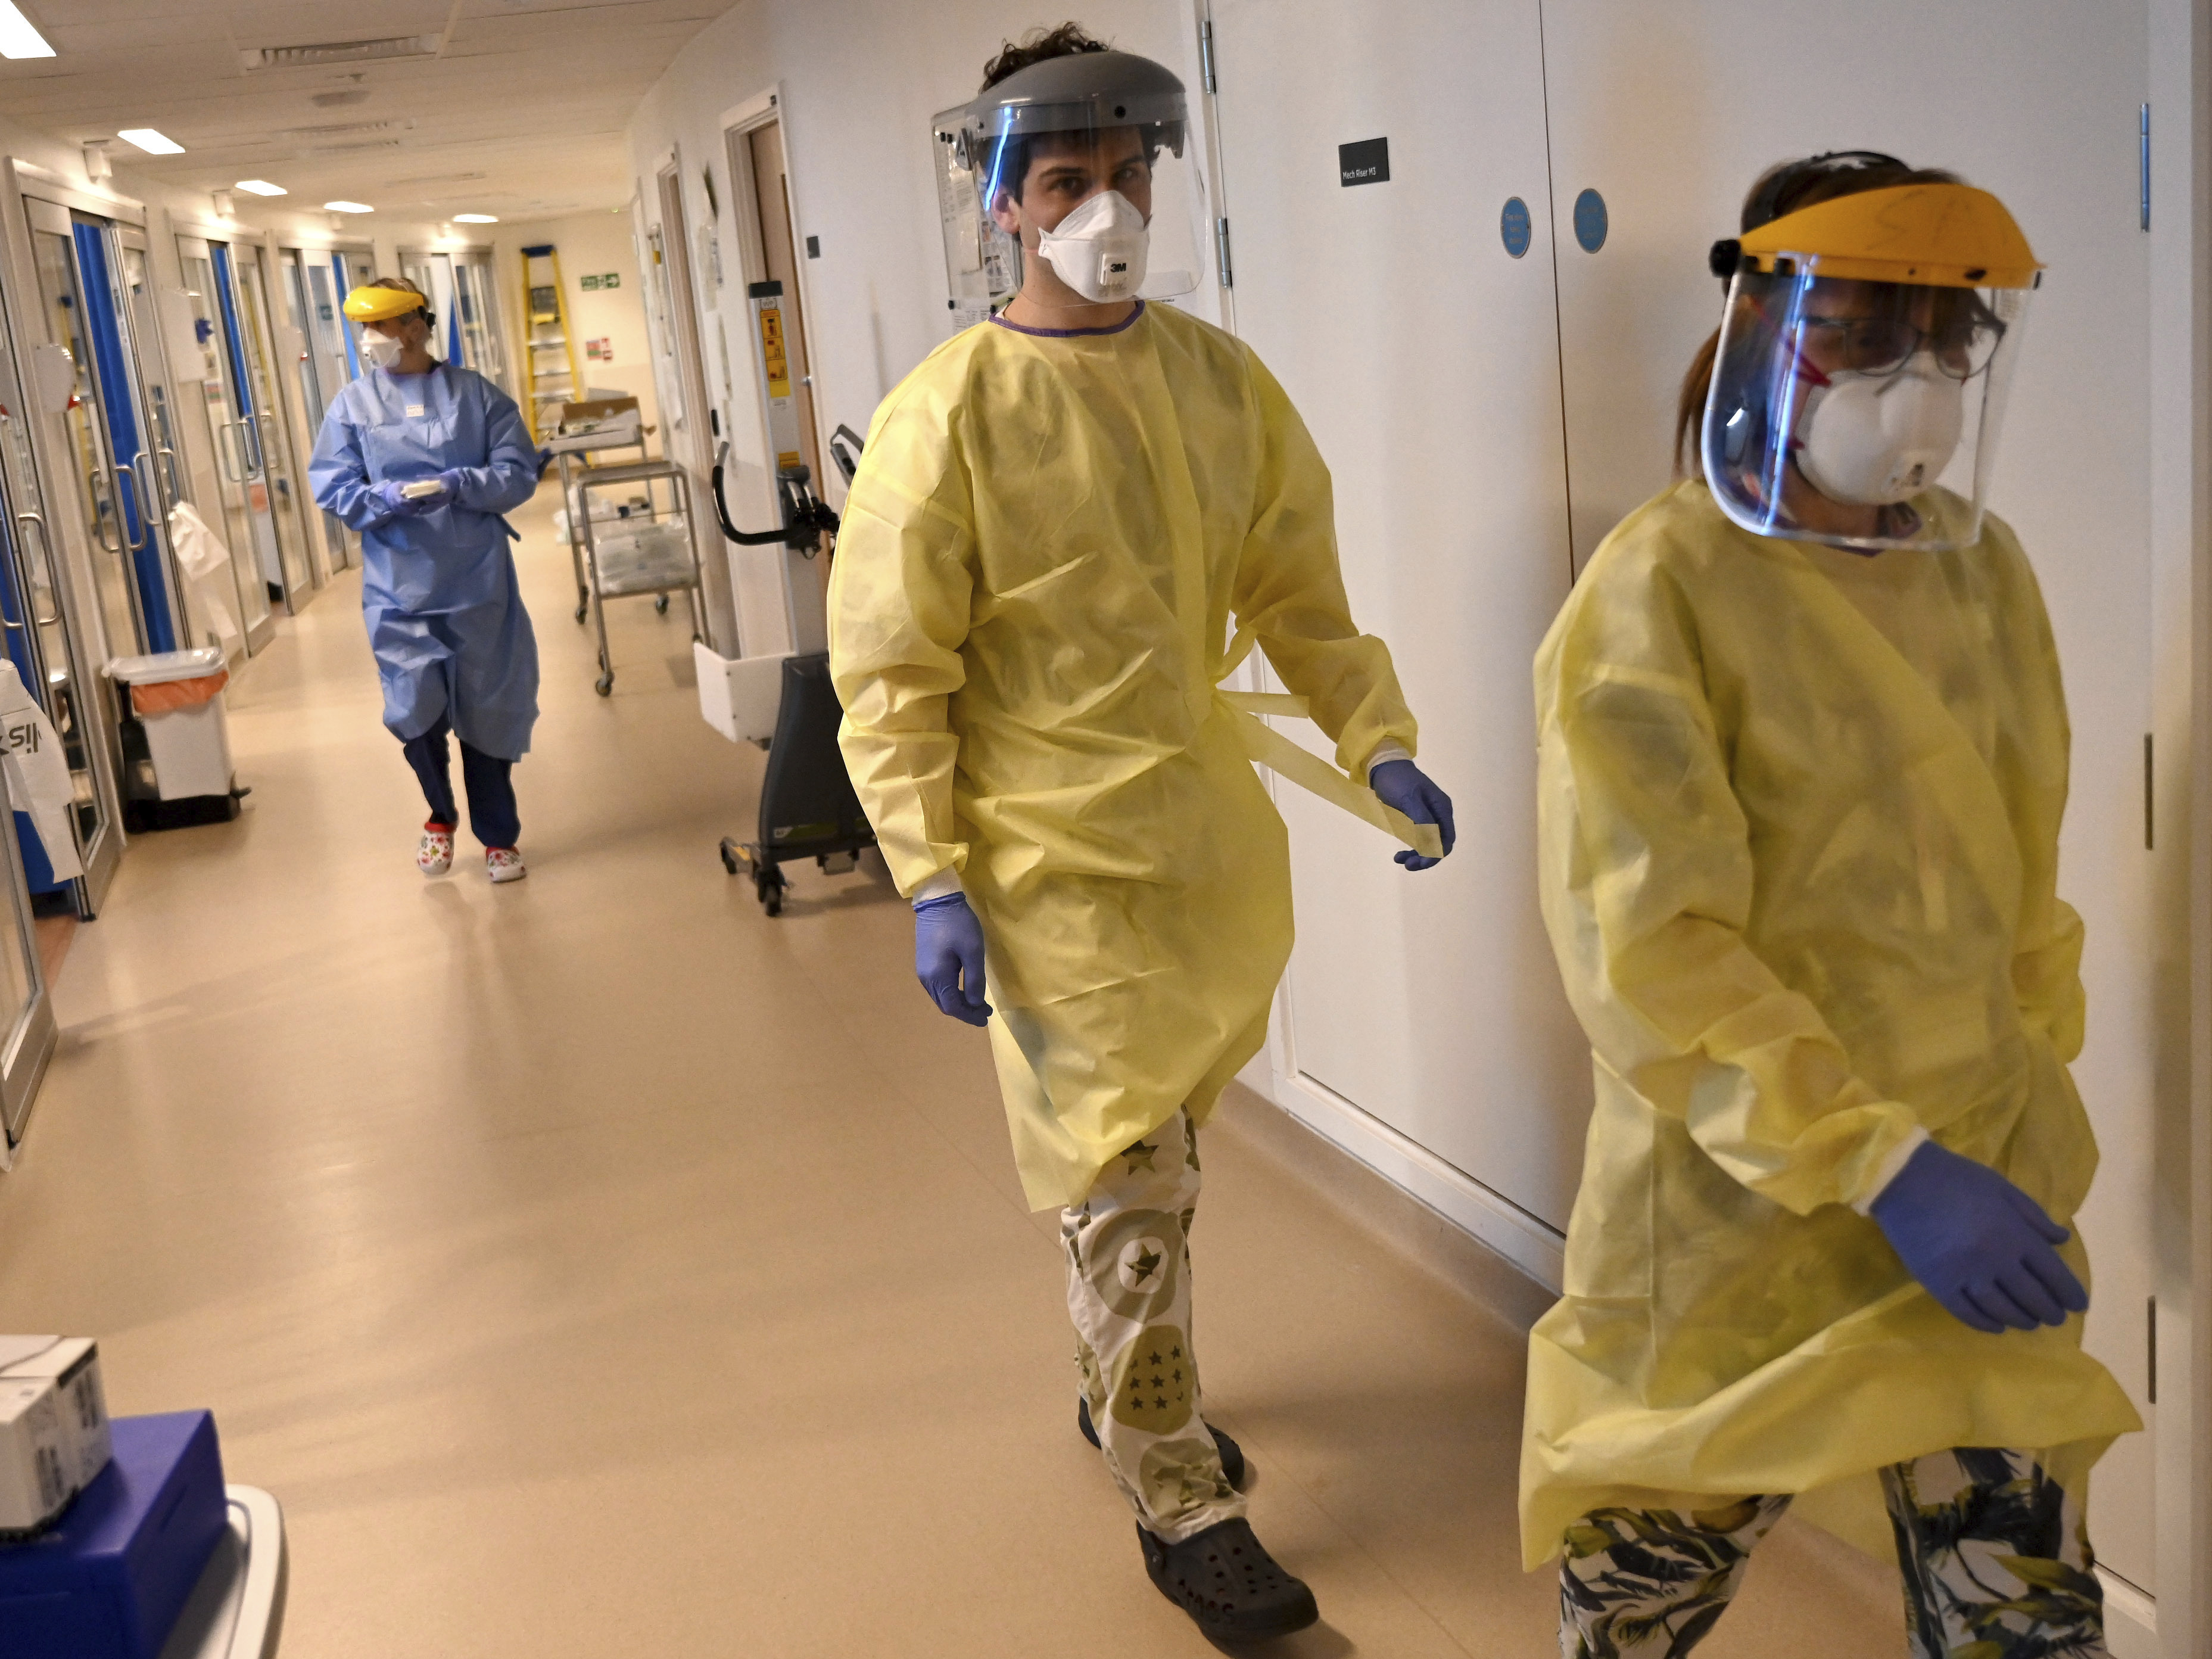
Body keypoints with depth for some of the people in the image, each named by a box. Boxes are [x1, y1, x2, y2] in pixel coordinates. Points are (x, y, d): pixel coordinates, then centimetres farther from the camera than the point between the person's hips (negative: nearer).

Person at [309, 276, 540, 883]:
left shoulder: (477, 395, 1)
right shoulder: (352, 406, 2)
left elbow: (519, 470, -3)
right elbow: (333, 491, -1)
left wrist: (457, 485, -19)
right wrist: (387, 498, -20)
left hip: (477, 583, 0)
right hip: (399, 588, 0)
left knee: (489, 710, 7)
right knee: (416, 710, -6)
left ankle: (498, 837, 24)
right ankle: (441, 816, 25)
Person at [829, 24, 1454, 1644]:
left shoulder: (1223, 381, 3)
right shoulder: (951, 413, -12)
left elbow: (1301, 595, 9)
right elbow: (888, 675, -11)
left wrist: (1380, 745, -4)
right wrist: (933, 882, -15)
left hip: (1214, 848, 5)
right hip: (1057, 871, -5)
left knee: (1158, 1167, 20)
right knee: (1128, 1191, 3)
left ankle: (1120, 1388, 43)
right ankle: (1181, 1508, 19)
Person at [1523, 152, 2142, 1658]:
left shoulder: (1983, 570, 4)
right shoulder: (1667, 587, -14)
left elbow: (2017, 881, 15)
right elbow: (1643, 955, -19)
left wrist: (2034, 1111, 14)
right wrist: (1879, 1163, -23)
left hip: (1984, 1197, 5)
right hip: (1736, 1215, -5)